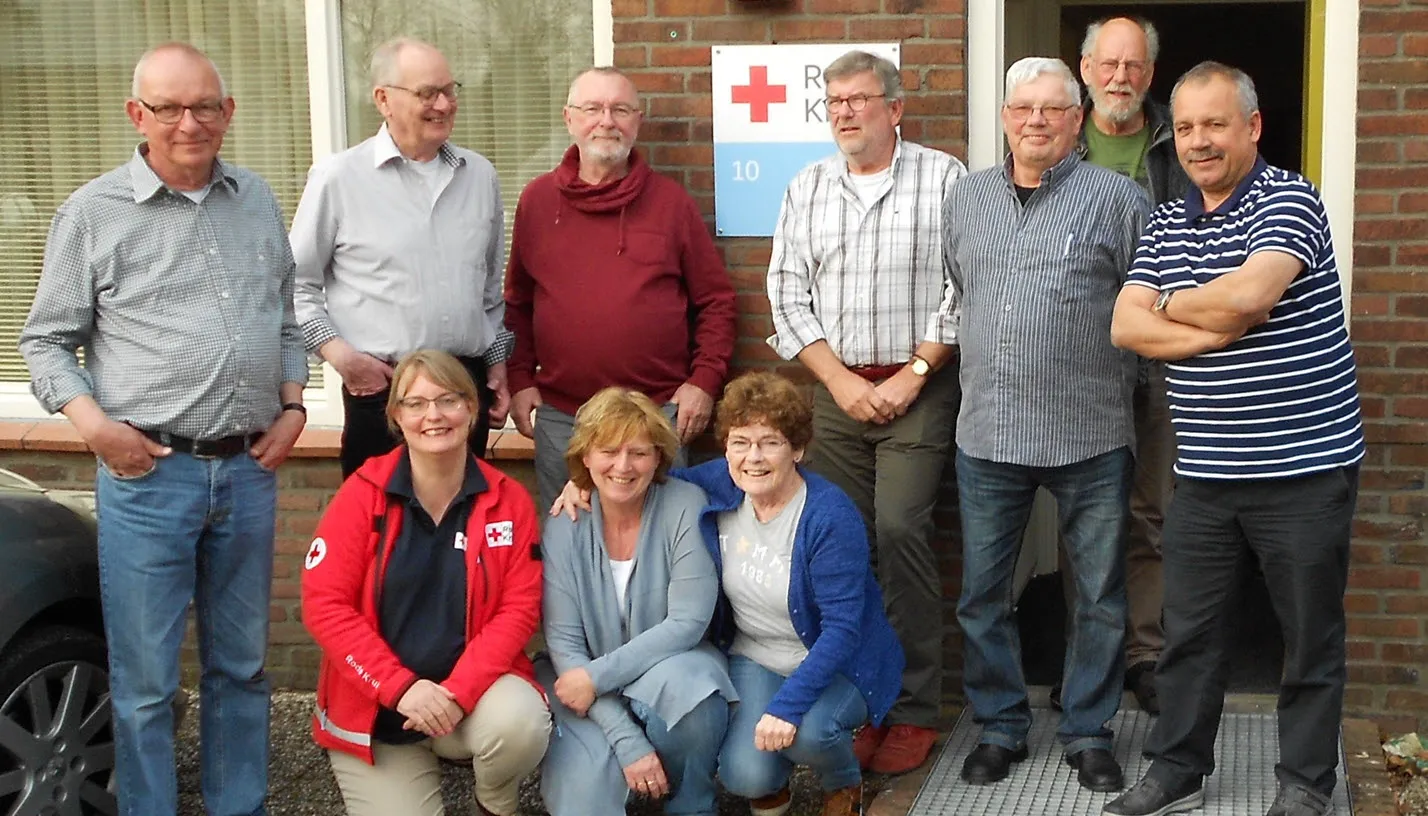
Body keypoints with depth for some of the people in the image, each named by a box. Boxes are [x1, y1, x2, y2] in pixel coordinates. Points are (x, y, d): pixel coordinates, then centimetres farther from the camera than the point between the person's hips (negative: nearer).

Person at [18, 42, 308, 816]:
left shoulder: (258, 201, 11)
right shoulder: (94, 211, -2)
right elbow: (46, 339, 2)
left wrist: (292, 407, 7)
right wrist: (93, 424, -11)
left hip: (250, 469, 4)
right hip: (147, 471, -4)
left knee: (240, 664, 14)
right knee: (144, 679, 2)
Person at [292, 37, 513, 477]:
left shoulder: (479, 175, 9)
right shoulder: (338, 177, -4)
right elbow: (298, 285, 0)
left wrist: (498, 363, 16)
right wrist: (341, 355, -9)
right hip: (381, 388, -4)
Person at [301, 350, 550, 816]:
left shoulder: (508, 500, -3)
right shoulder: (363, 493, -7)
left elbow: (519, 607, -6)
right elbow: (324, 603, -11)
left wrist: (459, 690, -21)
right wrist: (401, 687, -21)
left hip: (474, 689, 1)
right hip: (375, 708, 0)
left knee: (521, 723, -30)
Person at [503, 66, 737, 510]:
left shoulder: (670, 201, 3)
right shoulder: (537, 200, 7)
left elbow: (716, 299, 6)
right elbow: (517, 302, 12)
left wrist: (705, 379, -3)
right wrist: (520, 379, 4)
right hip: (559, 417, 1)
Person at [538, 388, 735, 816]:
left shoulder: (685, 506, -12)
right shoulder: (565, 526, -9)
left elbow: (687, 622, -15)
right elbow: (563, 643, -12)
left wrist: (599, 676, -22)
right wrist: (626, 740, -22)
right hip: (593, 696, -1)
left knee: (677, 682, -35)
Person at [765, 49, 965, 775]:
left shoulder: (943, 178, -2)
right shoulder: (806, 189, 9)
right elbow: (788, 293, 6)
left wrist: (914, 374, -10)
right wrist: (839, 381, -4)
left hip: (918, 386, -4)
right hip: (836, 387, 4)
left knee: (901, 530, -12)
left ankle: (914, 708, -2)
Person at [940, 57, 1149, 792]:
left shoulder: (1116, 198, -3)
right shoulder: (965, 198, 10)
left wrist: (1122, 373, 1)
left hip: (1091, 437, -3)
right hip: (987, 433, 3)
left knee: (1099, 596, 8)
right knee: (982, 593, 9)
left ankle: (1088, 732, 24)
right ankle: (1000, 726, 25)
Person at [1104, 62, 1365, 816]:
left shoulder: (1289, 202, -9)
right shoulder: (1165, 225, 9)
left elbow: (1246, 295, -25)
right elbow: (1126, 327, -1)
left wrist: (1169, 304, -6)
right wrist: (1224, 328, -15)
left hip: (1304, 469, -5)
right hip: (1204, 474, 5)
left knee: (1310, 637, 8)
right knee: (1188, 631, 12)